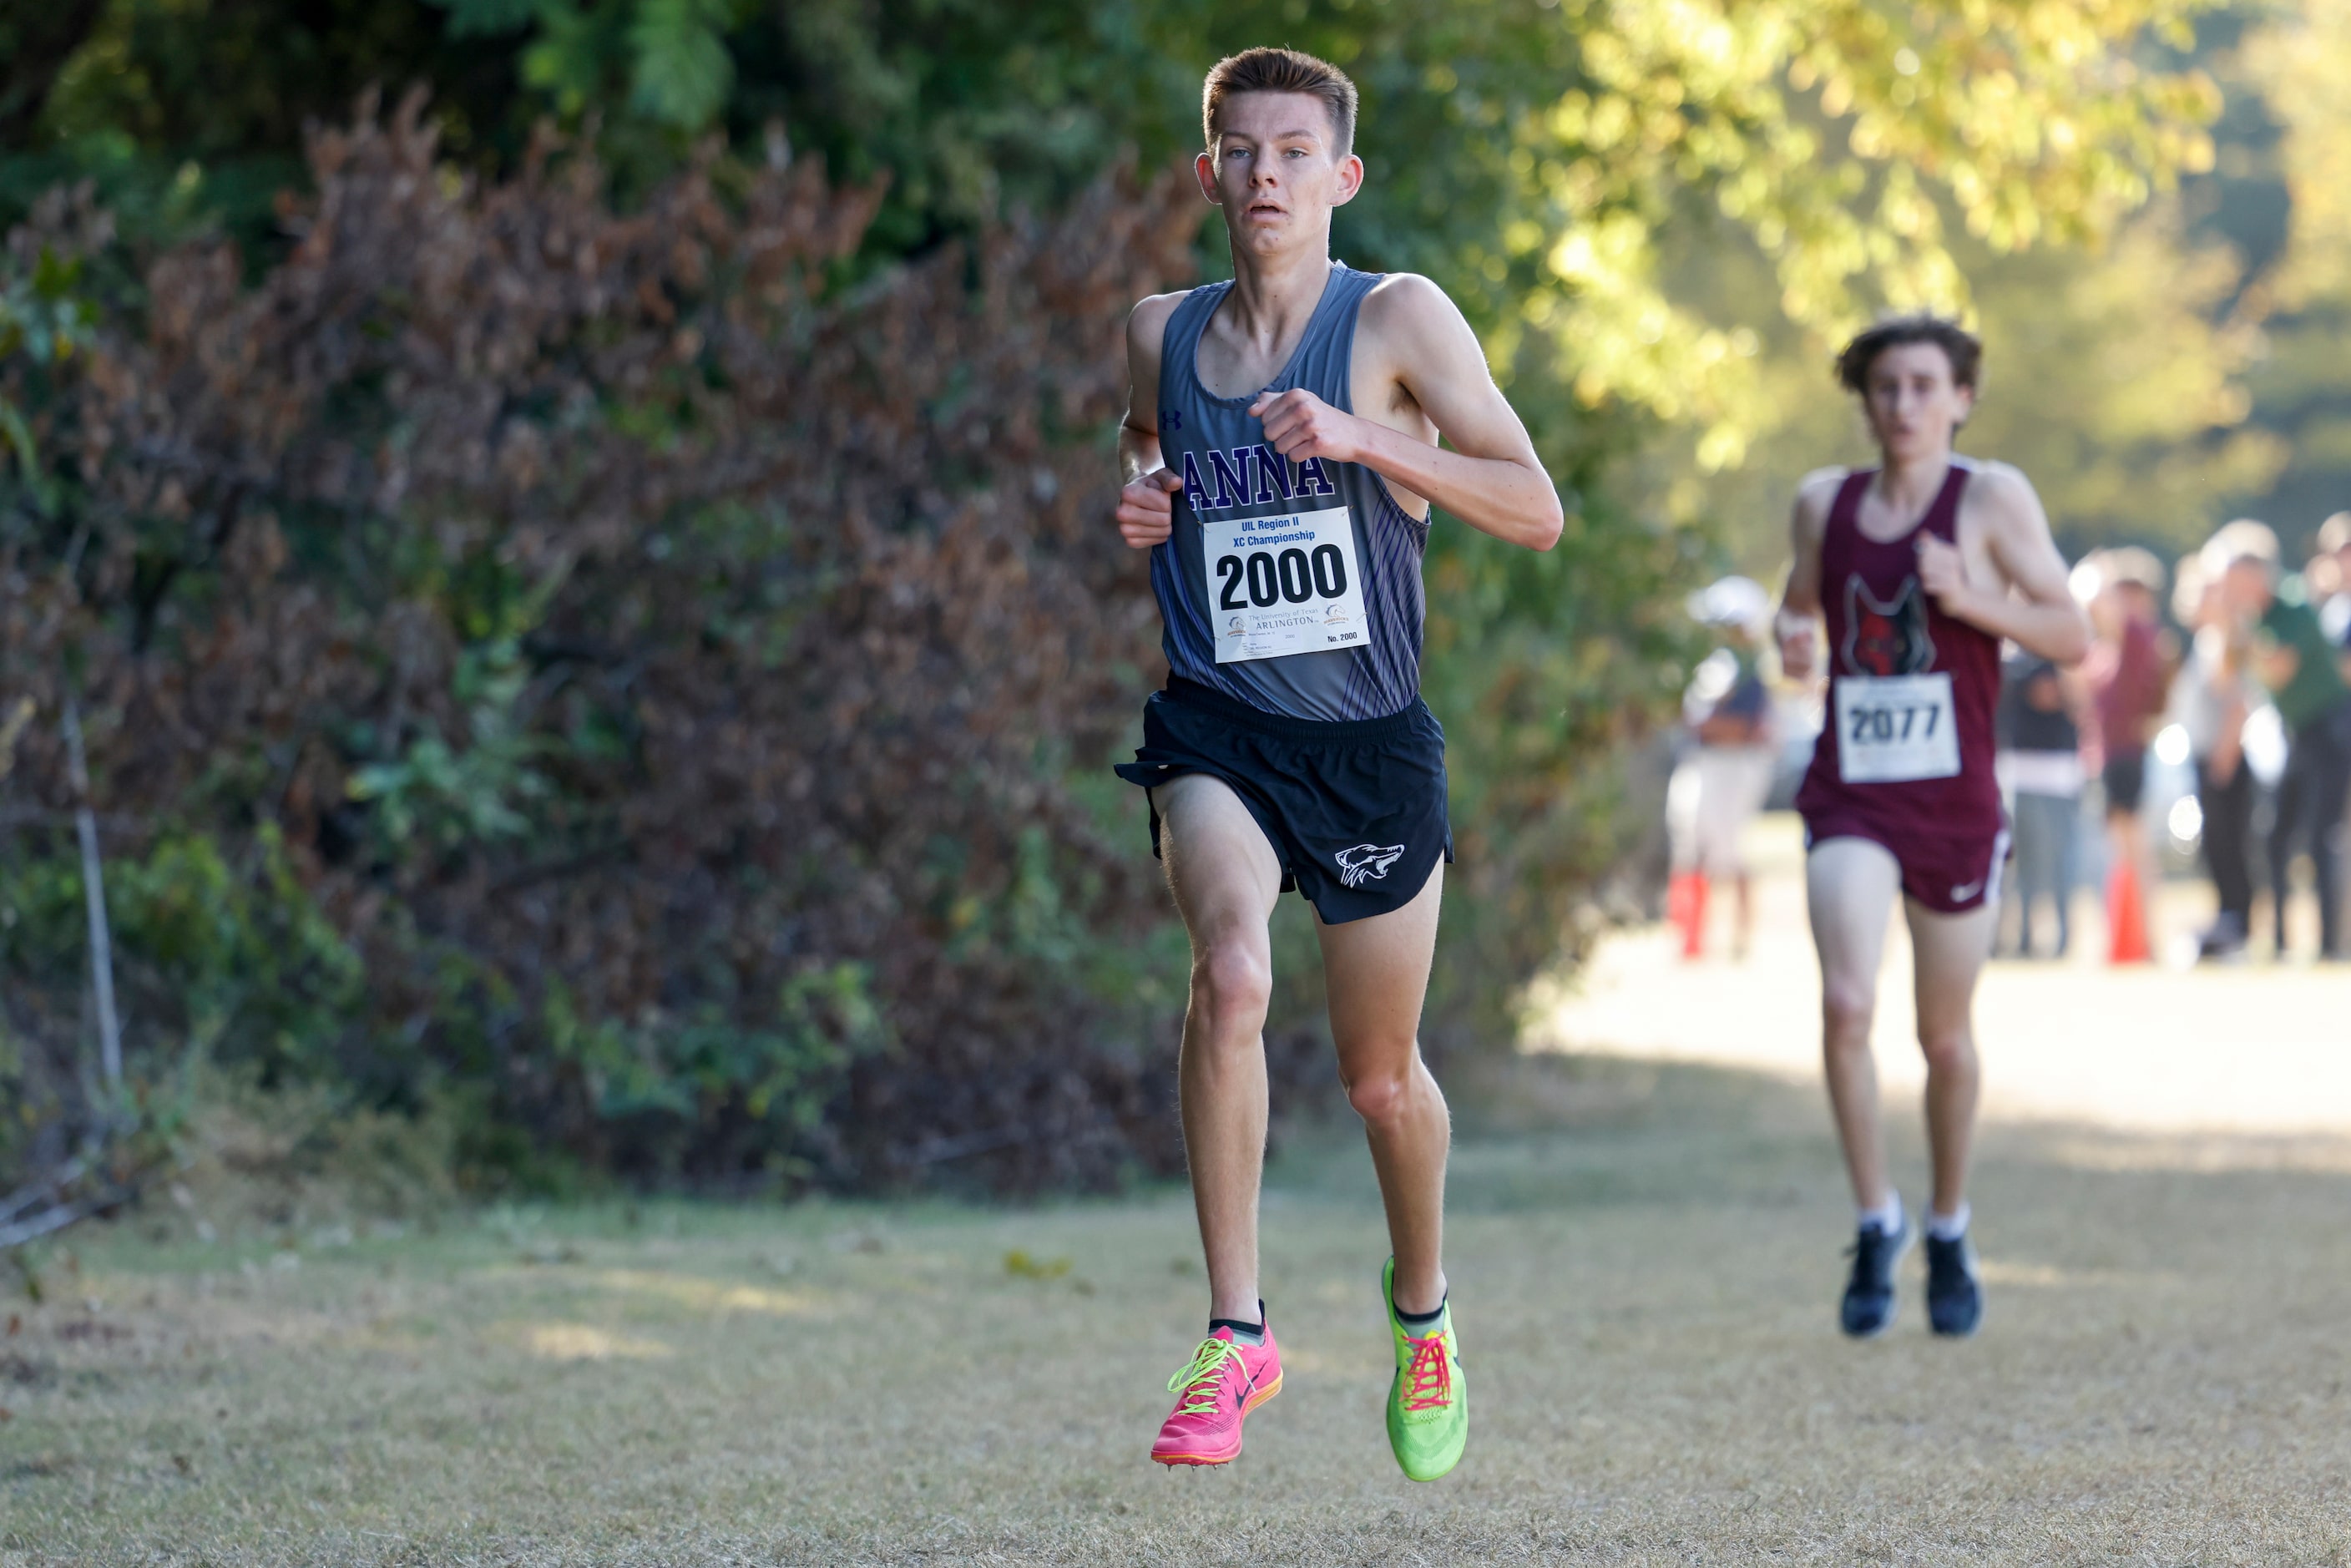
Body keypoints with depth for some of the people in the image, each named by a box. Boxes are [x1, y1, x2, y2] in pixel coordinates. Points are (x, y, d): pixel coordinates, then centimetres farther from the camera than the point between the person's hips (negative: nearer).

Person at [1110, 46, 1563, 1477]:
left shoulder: (1398, 321, -6)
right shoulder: (1159, 335, 5)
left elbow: (1536, 511, -10)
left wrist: (1363, 438, -21)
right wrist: (1129, 502, 3)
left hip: (1372, 739, -1)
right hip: (1216, 728, 1)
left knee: (1382, 1075, 12)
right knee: (1232, 976, -28)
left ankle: (1423, 1309, 41)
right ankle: (1237, 1332, -21)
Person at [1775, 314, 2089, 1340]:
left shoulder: (1992, 499, -4)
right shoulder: (1824, 503, 5)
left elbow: (2071, 637, -4)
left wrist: (1972, 599, -19)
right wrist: (1792, 639, -1)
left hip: (1955, 804, -1)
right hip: (1851, 799, 1)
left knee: (1945, 1039, 11)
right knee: (1845, 1004, -20)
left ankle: (1949, 1235, 32)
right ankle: (1877, 1221, -5)